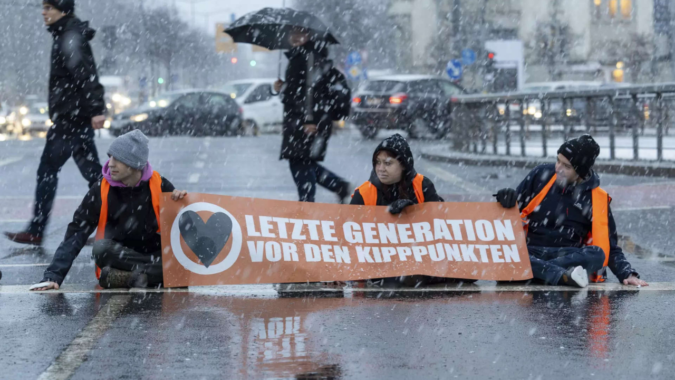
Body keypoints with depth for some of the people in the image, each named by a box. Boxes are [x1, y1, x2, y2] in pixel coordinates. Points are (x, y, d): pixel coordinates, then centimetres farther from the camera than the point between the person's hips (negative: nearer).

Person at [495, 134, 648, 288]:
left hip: (570, 256, 0)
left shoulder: (596, 199, 5)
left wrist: (627, 274, -7)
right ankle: (563, 276, -48)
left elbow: (609, 246, 8)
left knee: (597, 255, -32)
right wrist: (508, 200, -7)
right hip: (529, 252, 0)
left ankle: (538, 270, -36)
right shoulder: (541, 175, 7)